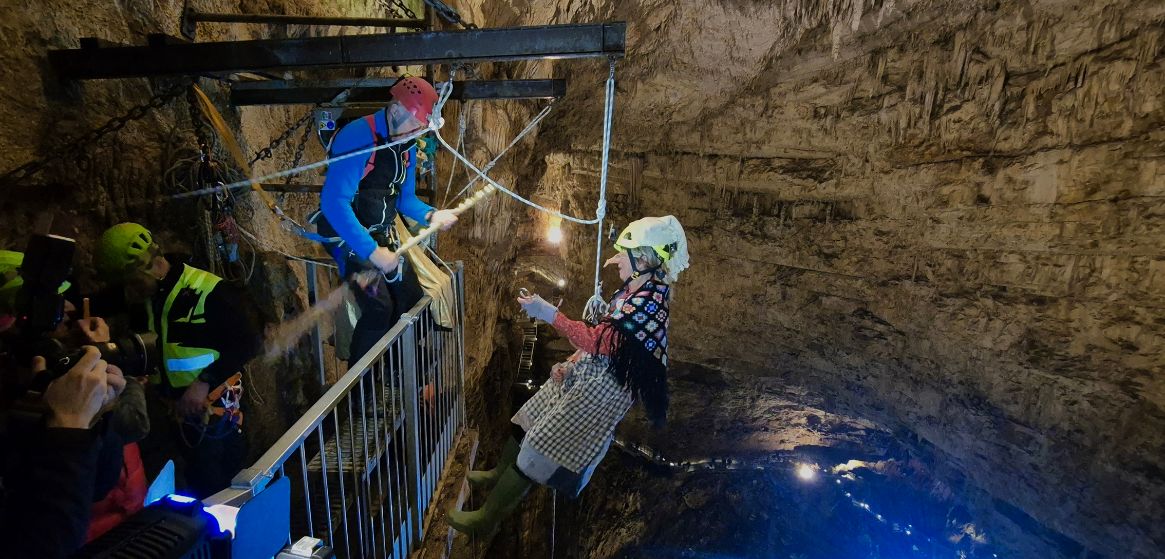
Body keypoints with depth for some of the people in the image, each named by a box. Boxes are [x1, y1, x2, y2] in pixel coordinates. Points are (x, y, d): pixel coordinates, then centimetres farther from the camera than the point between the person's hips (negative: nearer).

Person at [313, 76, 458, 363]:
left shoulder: (407, 147, 4)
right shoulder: (358, 137, -23)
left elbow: (404, 198, 13)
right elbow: (334, 202, -30)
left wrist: (431, 215, -8)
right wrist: (372, 251, -33)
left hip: (382, 233, 8)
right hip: (347, 234, -8)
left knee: (412, 298, 6)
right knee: (379, 307, -18)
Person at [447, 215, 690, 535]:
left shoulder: (650, 304, -27)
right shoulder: (636, 289, 3)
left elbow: (597, 343, -29)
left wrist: (548, 314, -25)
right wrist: (571, 362, 5)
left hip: (605, 386, -9)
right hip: (588, 371, 9)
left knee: (538, 450, 1)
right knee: (528, 421, 21)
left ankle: (488, 517, 18)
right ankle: (499, 474, 45)